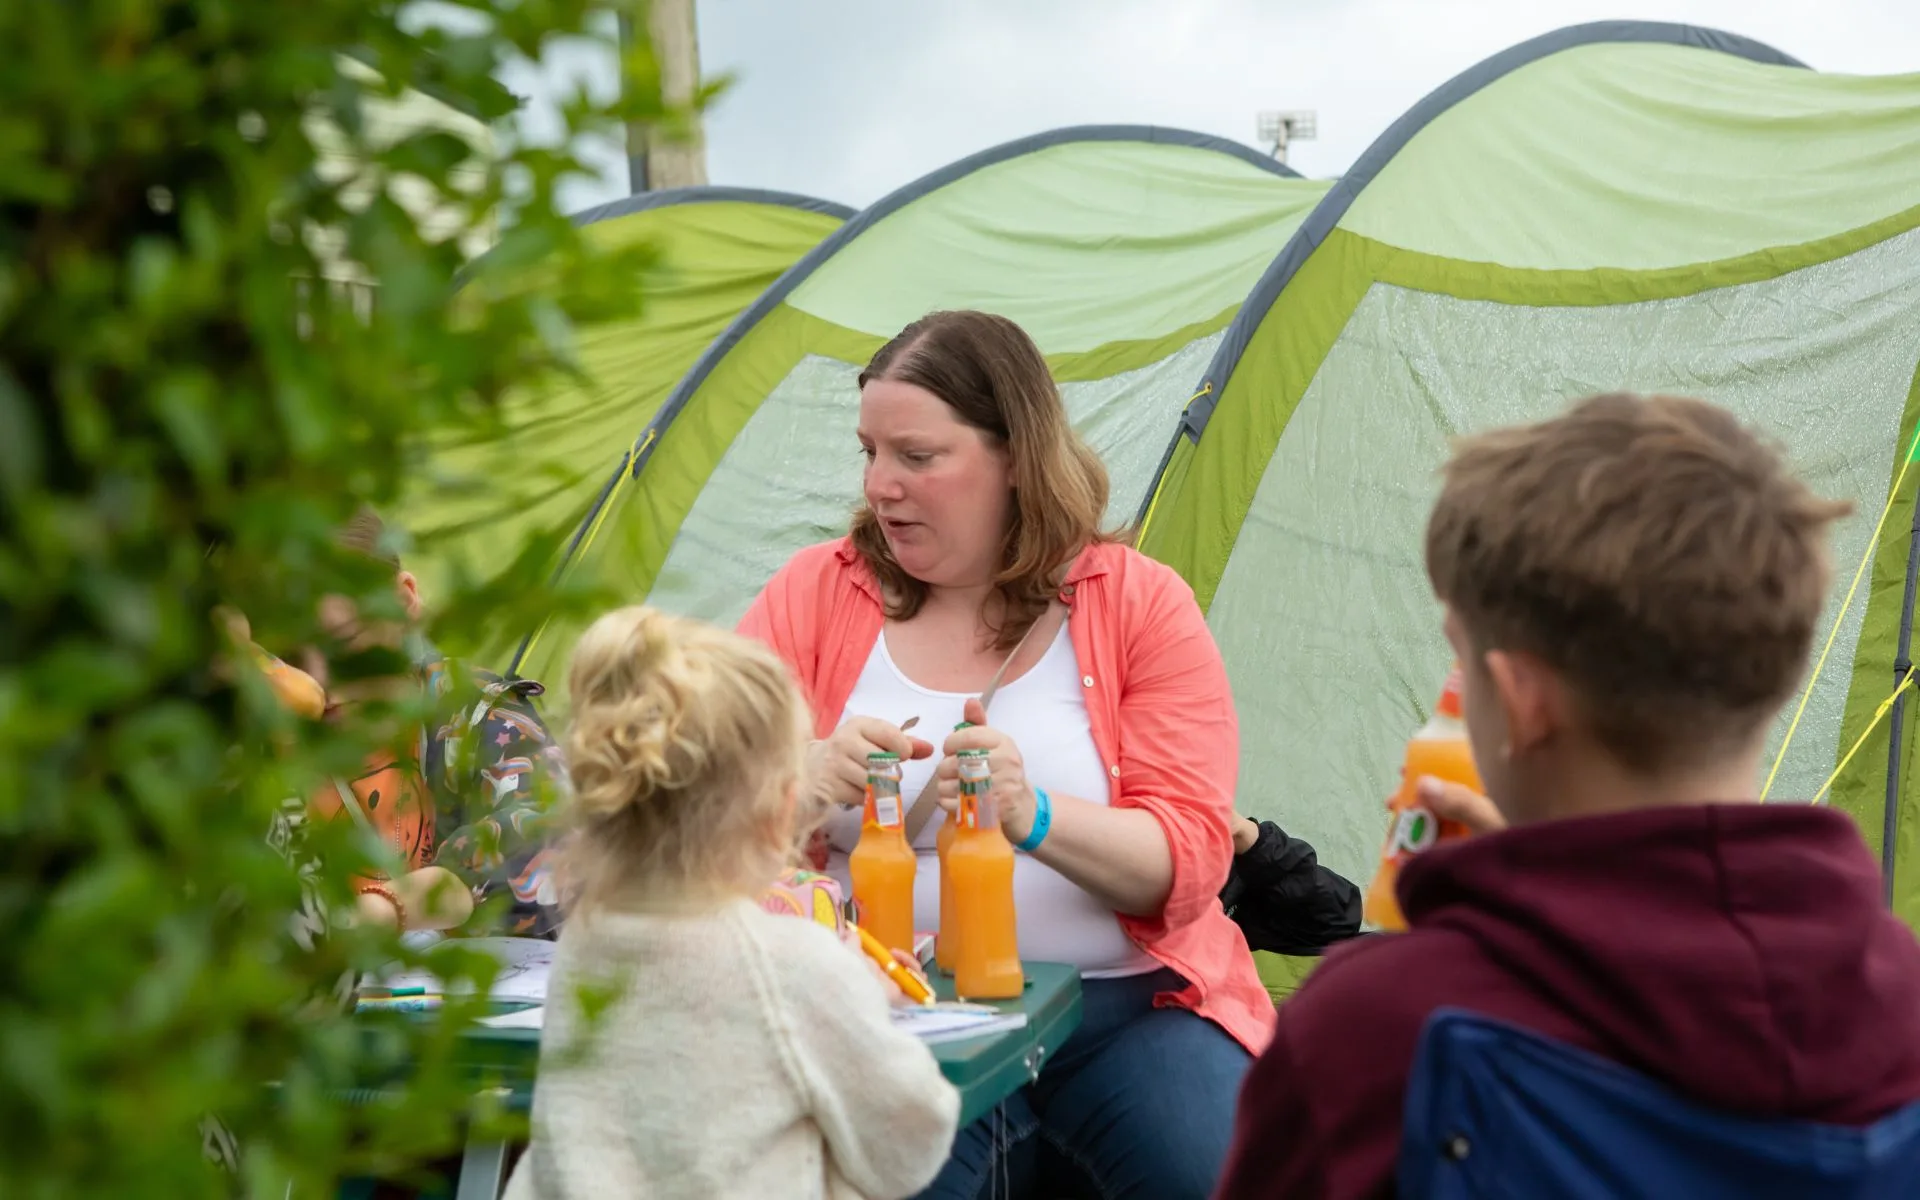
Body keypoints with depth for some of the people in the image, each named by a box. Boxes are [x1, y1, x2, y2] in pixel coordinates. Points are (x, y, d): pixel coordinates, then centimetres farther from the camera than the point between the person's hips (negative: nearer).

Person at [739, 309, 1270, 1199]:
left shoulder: (1138, 602, 3)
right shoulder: (816, 593, 6)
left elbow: (1189, 858, -5)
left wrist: (1034, 818, -24)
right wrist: (804, 781, -20)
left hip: (1125, 1004, 0)